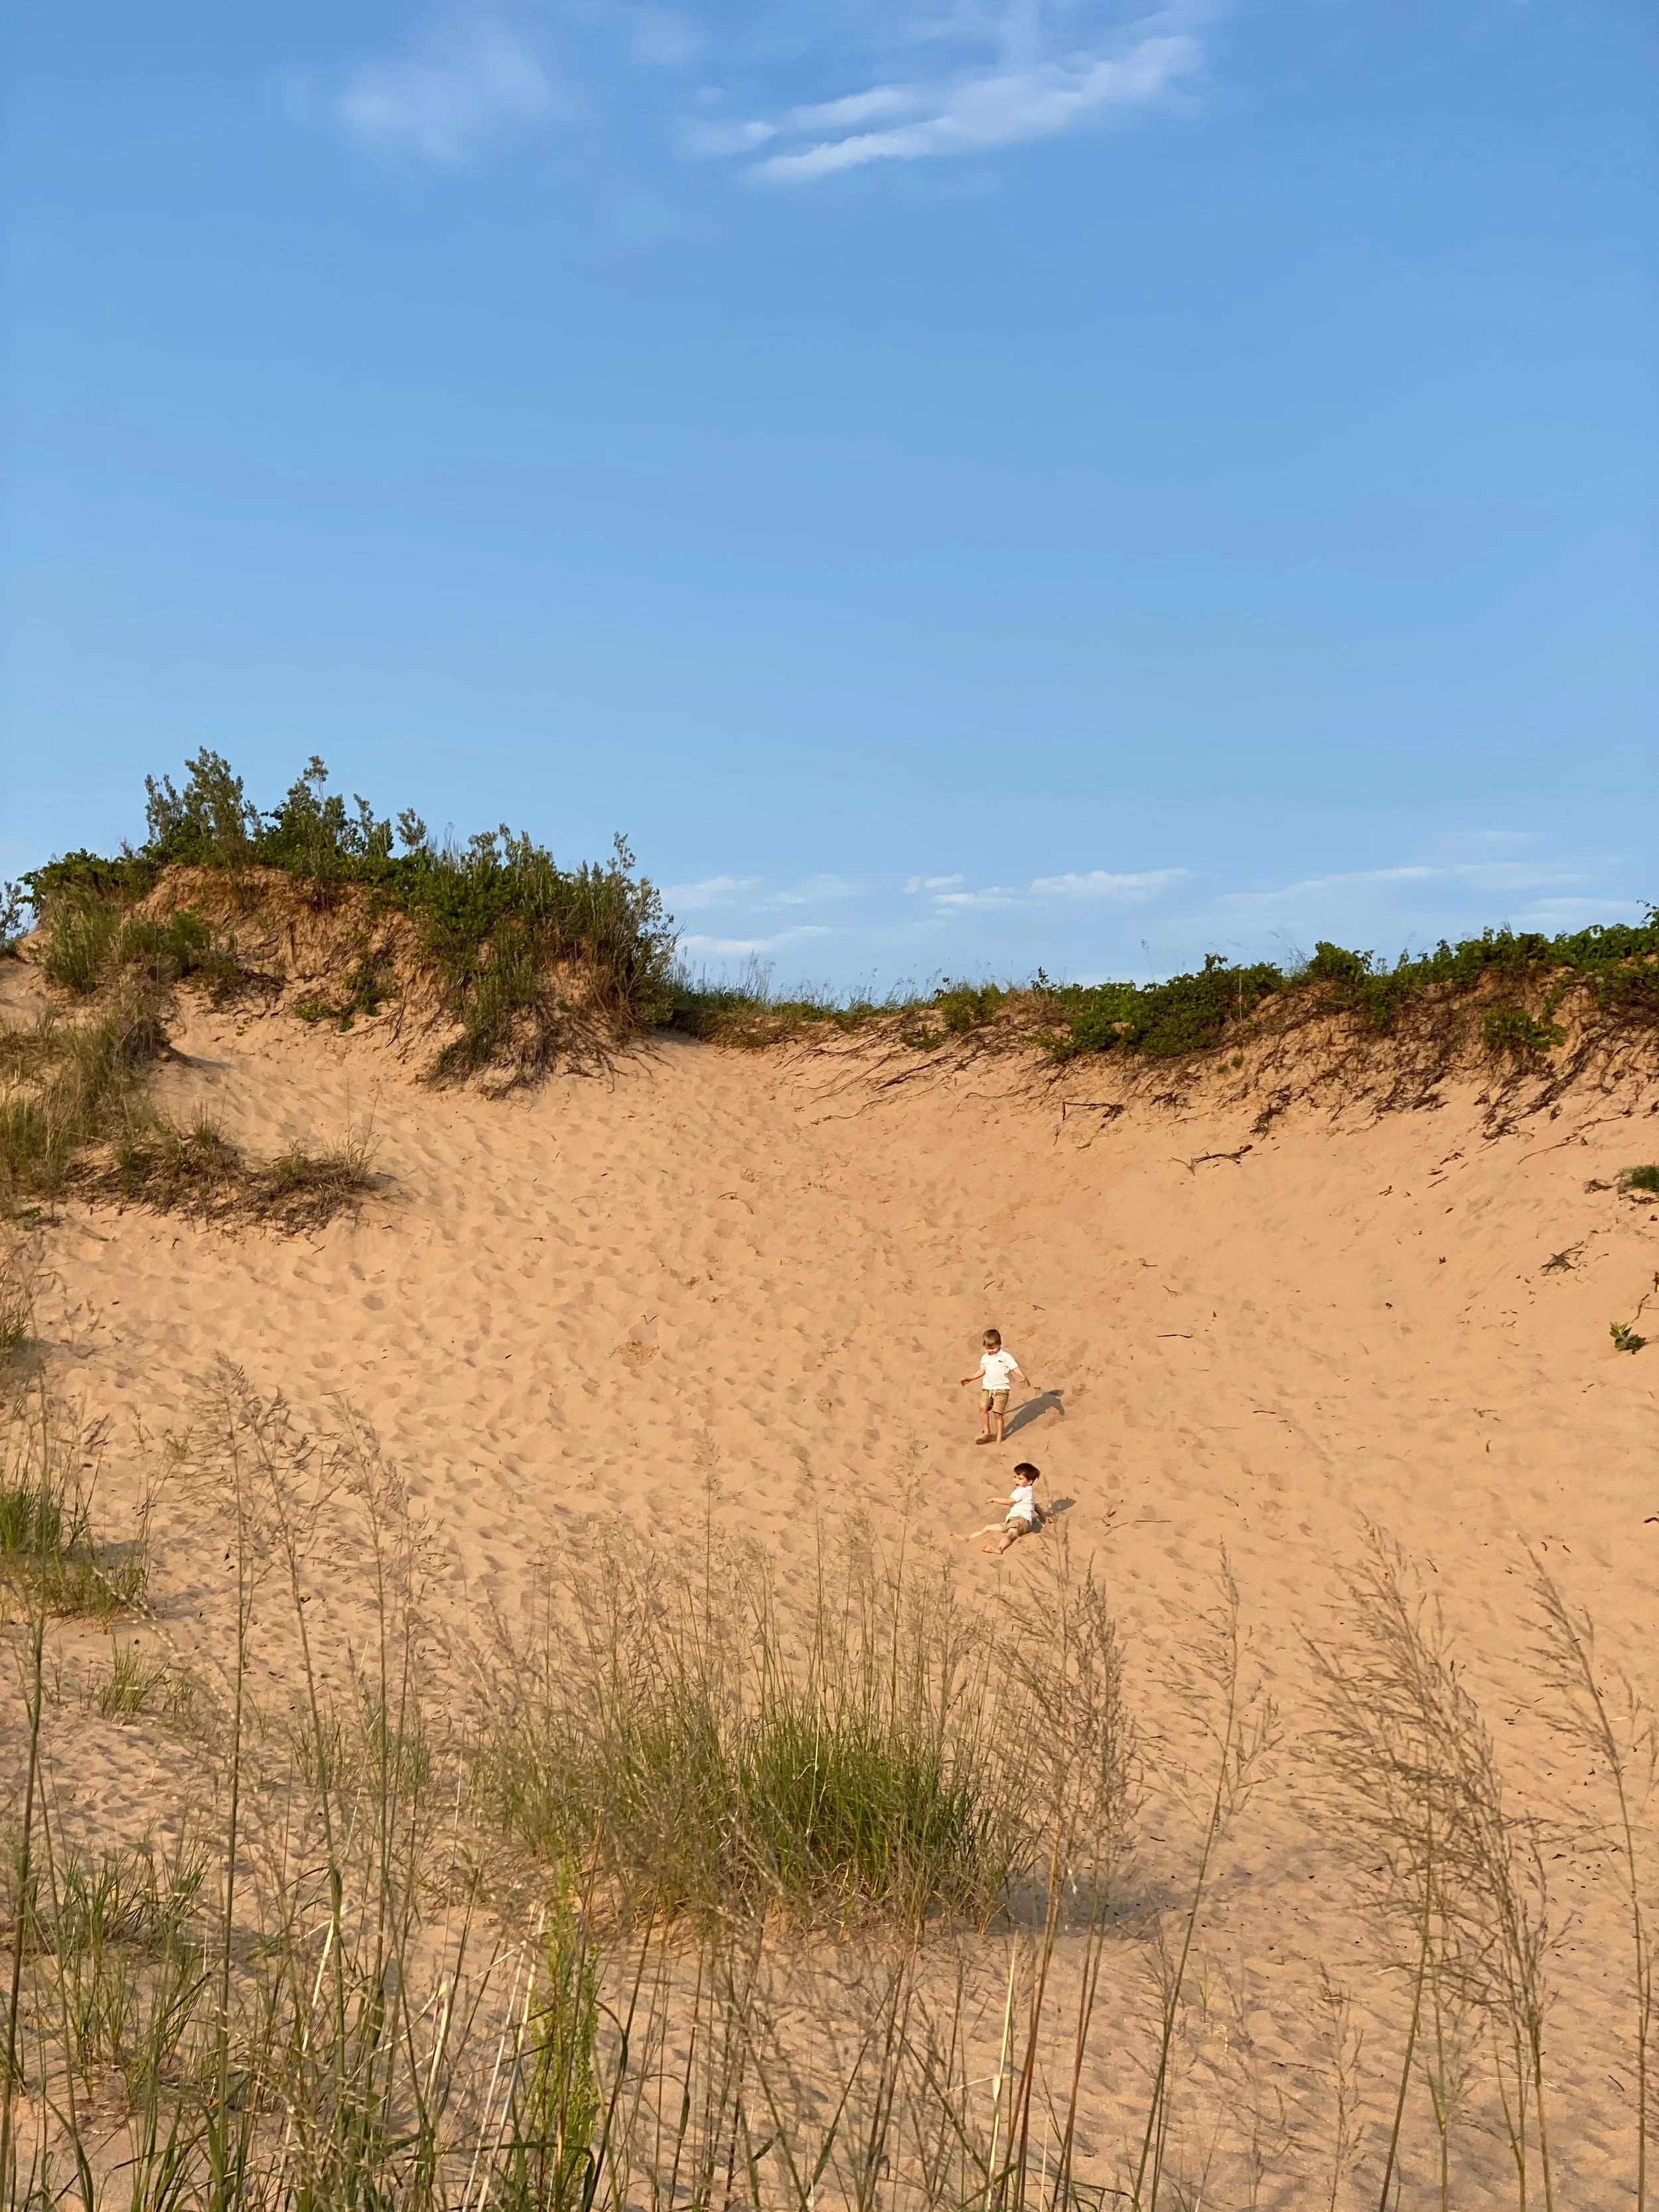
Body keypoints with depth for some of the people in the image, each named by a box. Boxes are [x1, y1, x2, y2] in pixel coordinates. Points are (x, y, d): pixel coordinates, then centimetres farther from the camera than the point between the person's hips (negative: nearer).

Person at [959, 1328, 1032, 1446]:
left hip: (1001, 1389, -4)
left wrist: (1024, 1376, -27)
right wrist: (970, 1378, 29)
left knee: (998, 1413, -7)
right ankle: (986, 1431, -8)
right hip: (987, 1388, 5)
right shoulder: (985, 1358, 13)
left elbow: (1015, 1368, -9)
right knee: (983, 1407, -19)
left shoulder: (1006, 1357, -5)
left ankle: (999, 1438, 7)